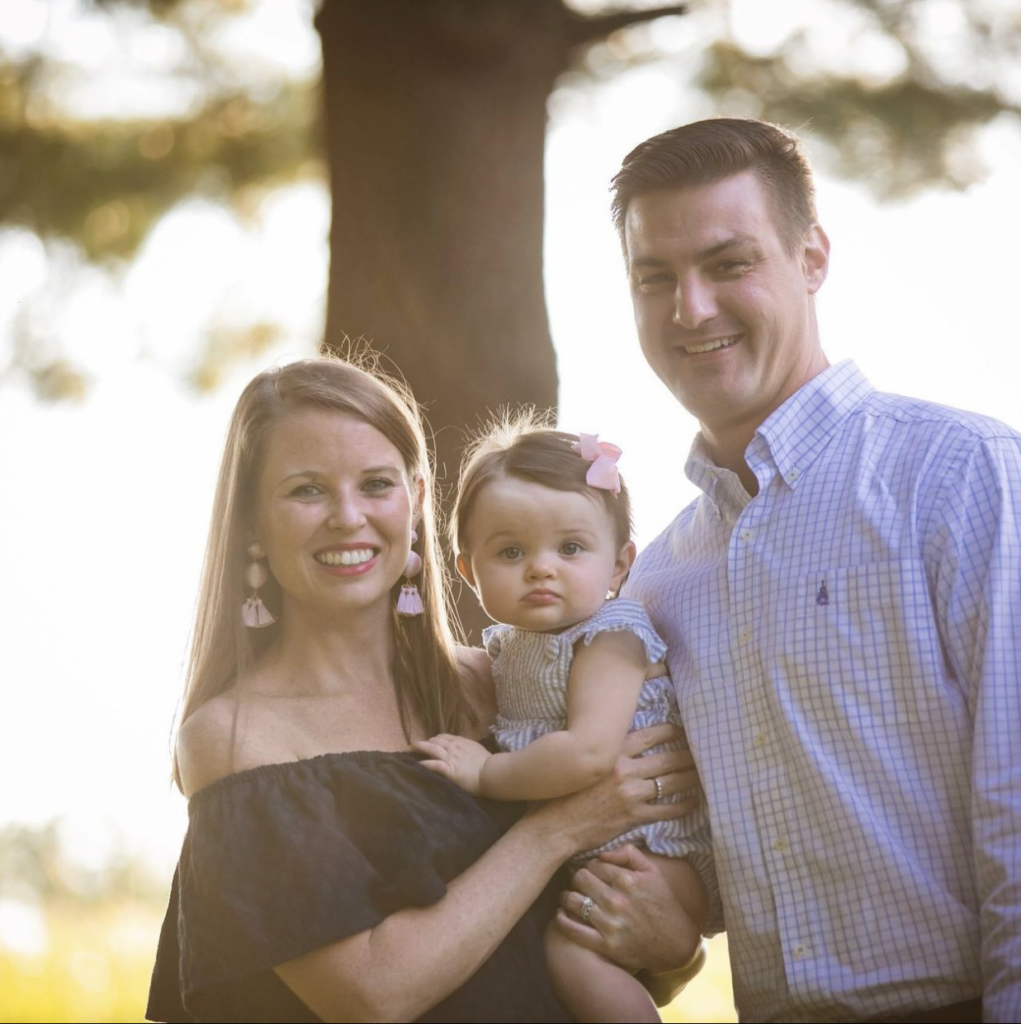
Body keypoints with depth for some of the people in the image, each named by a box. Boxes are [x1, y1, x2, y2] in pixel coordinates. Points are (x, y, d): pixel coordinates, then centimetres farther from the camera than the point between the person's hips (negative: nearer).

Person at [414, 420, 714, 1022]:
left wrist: (486, 774, -21)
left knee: (572, 951, -26)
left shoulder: (610, 638, -17)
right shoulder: (508, 645, 8)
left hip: (646, 853, -9)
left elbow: (590, 753, -30)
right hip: (565, 856, 9)